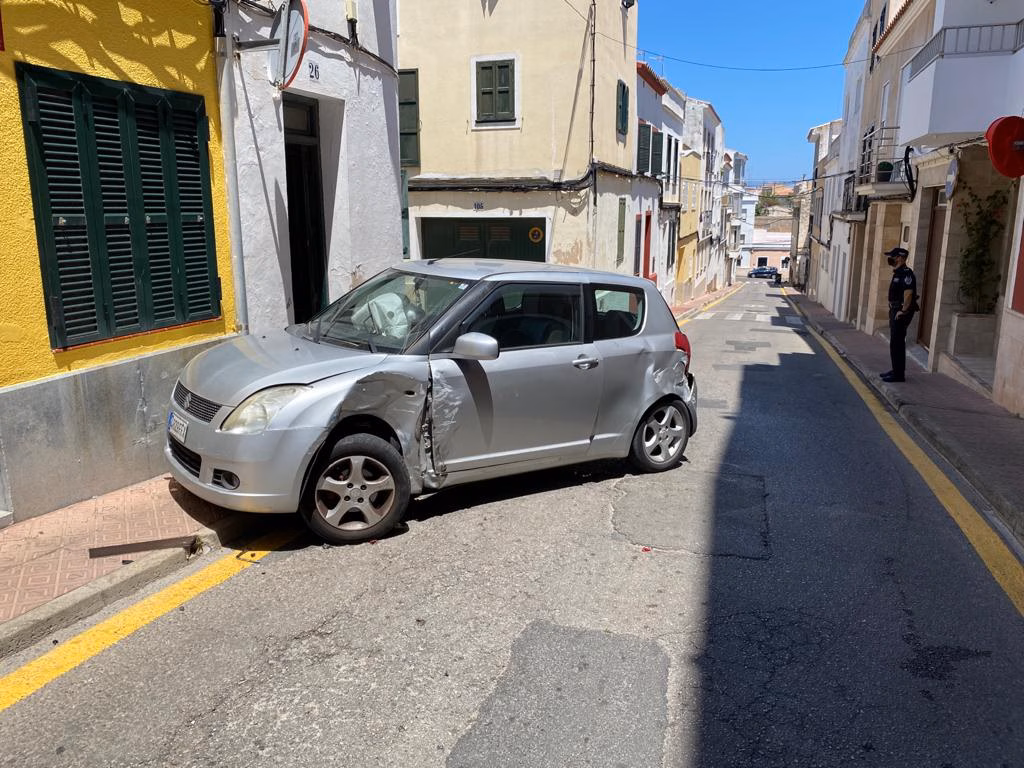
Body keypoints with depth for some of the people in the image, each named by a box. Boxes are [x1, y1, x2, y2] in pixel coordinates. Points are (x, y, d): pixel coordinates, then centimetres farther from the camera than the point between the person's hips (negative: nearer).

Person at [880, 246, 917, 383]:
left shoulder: (906, 273, -17)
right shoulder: (897, 273, 16)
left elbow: (908, 293, -25)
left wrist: (903, 311, -23)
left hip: (901, 312, -11)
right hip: (895, 310, 11)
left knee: (897, 343, -8)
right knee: (896, 342, 16)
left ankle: (899, 374, -5)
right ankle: (896, 370, 26)